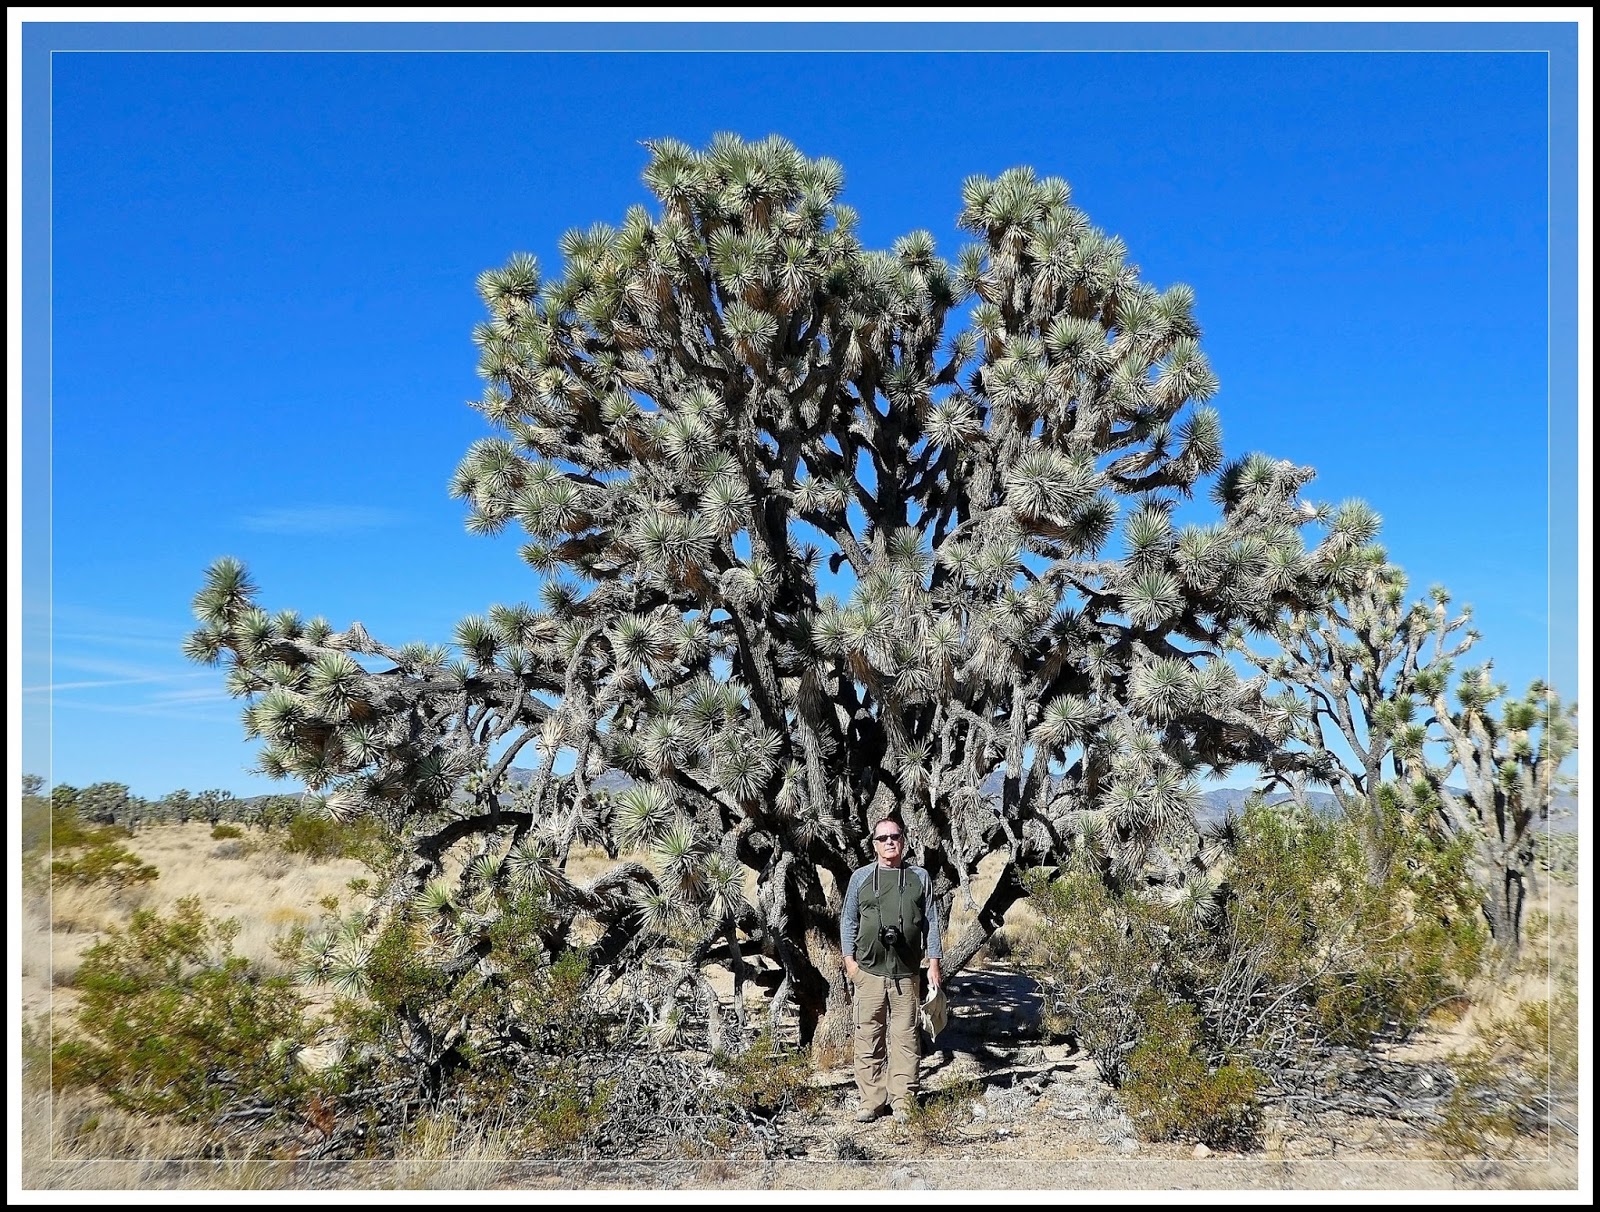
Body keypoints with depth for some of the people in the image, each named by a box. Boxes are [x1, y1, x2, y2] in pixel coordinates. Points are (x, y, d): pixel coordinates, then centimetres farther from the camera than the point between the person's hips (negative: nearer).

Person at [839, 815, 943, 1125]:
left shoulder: (919, 878, 9)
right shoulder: (861, 878, 8)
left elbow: (931, 922, 10)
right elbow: (848, 920, 10)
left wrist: (934, 964, 5)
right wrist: (849, 959, 1)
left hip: (907, 973, 0)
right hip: (868, 971, 0)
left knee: (905, 1038, 1)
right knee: (869, 1037, 1)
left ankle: (903, 1102, 7)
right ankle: (871, 1100, 9)